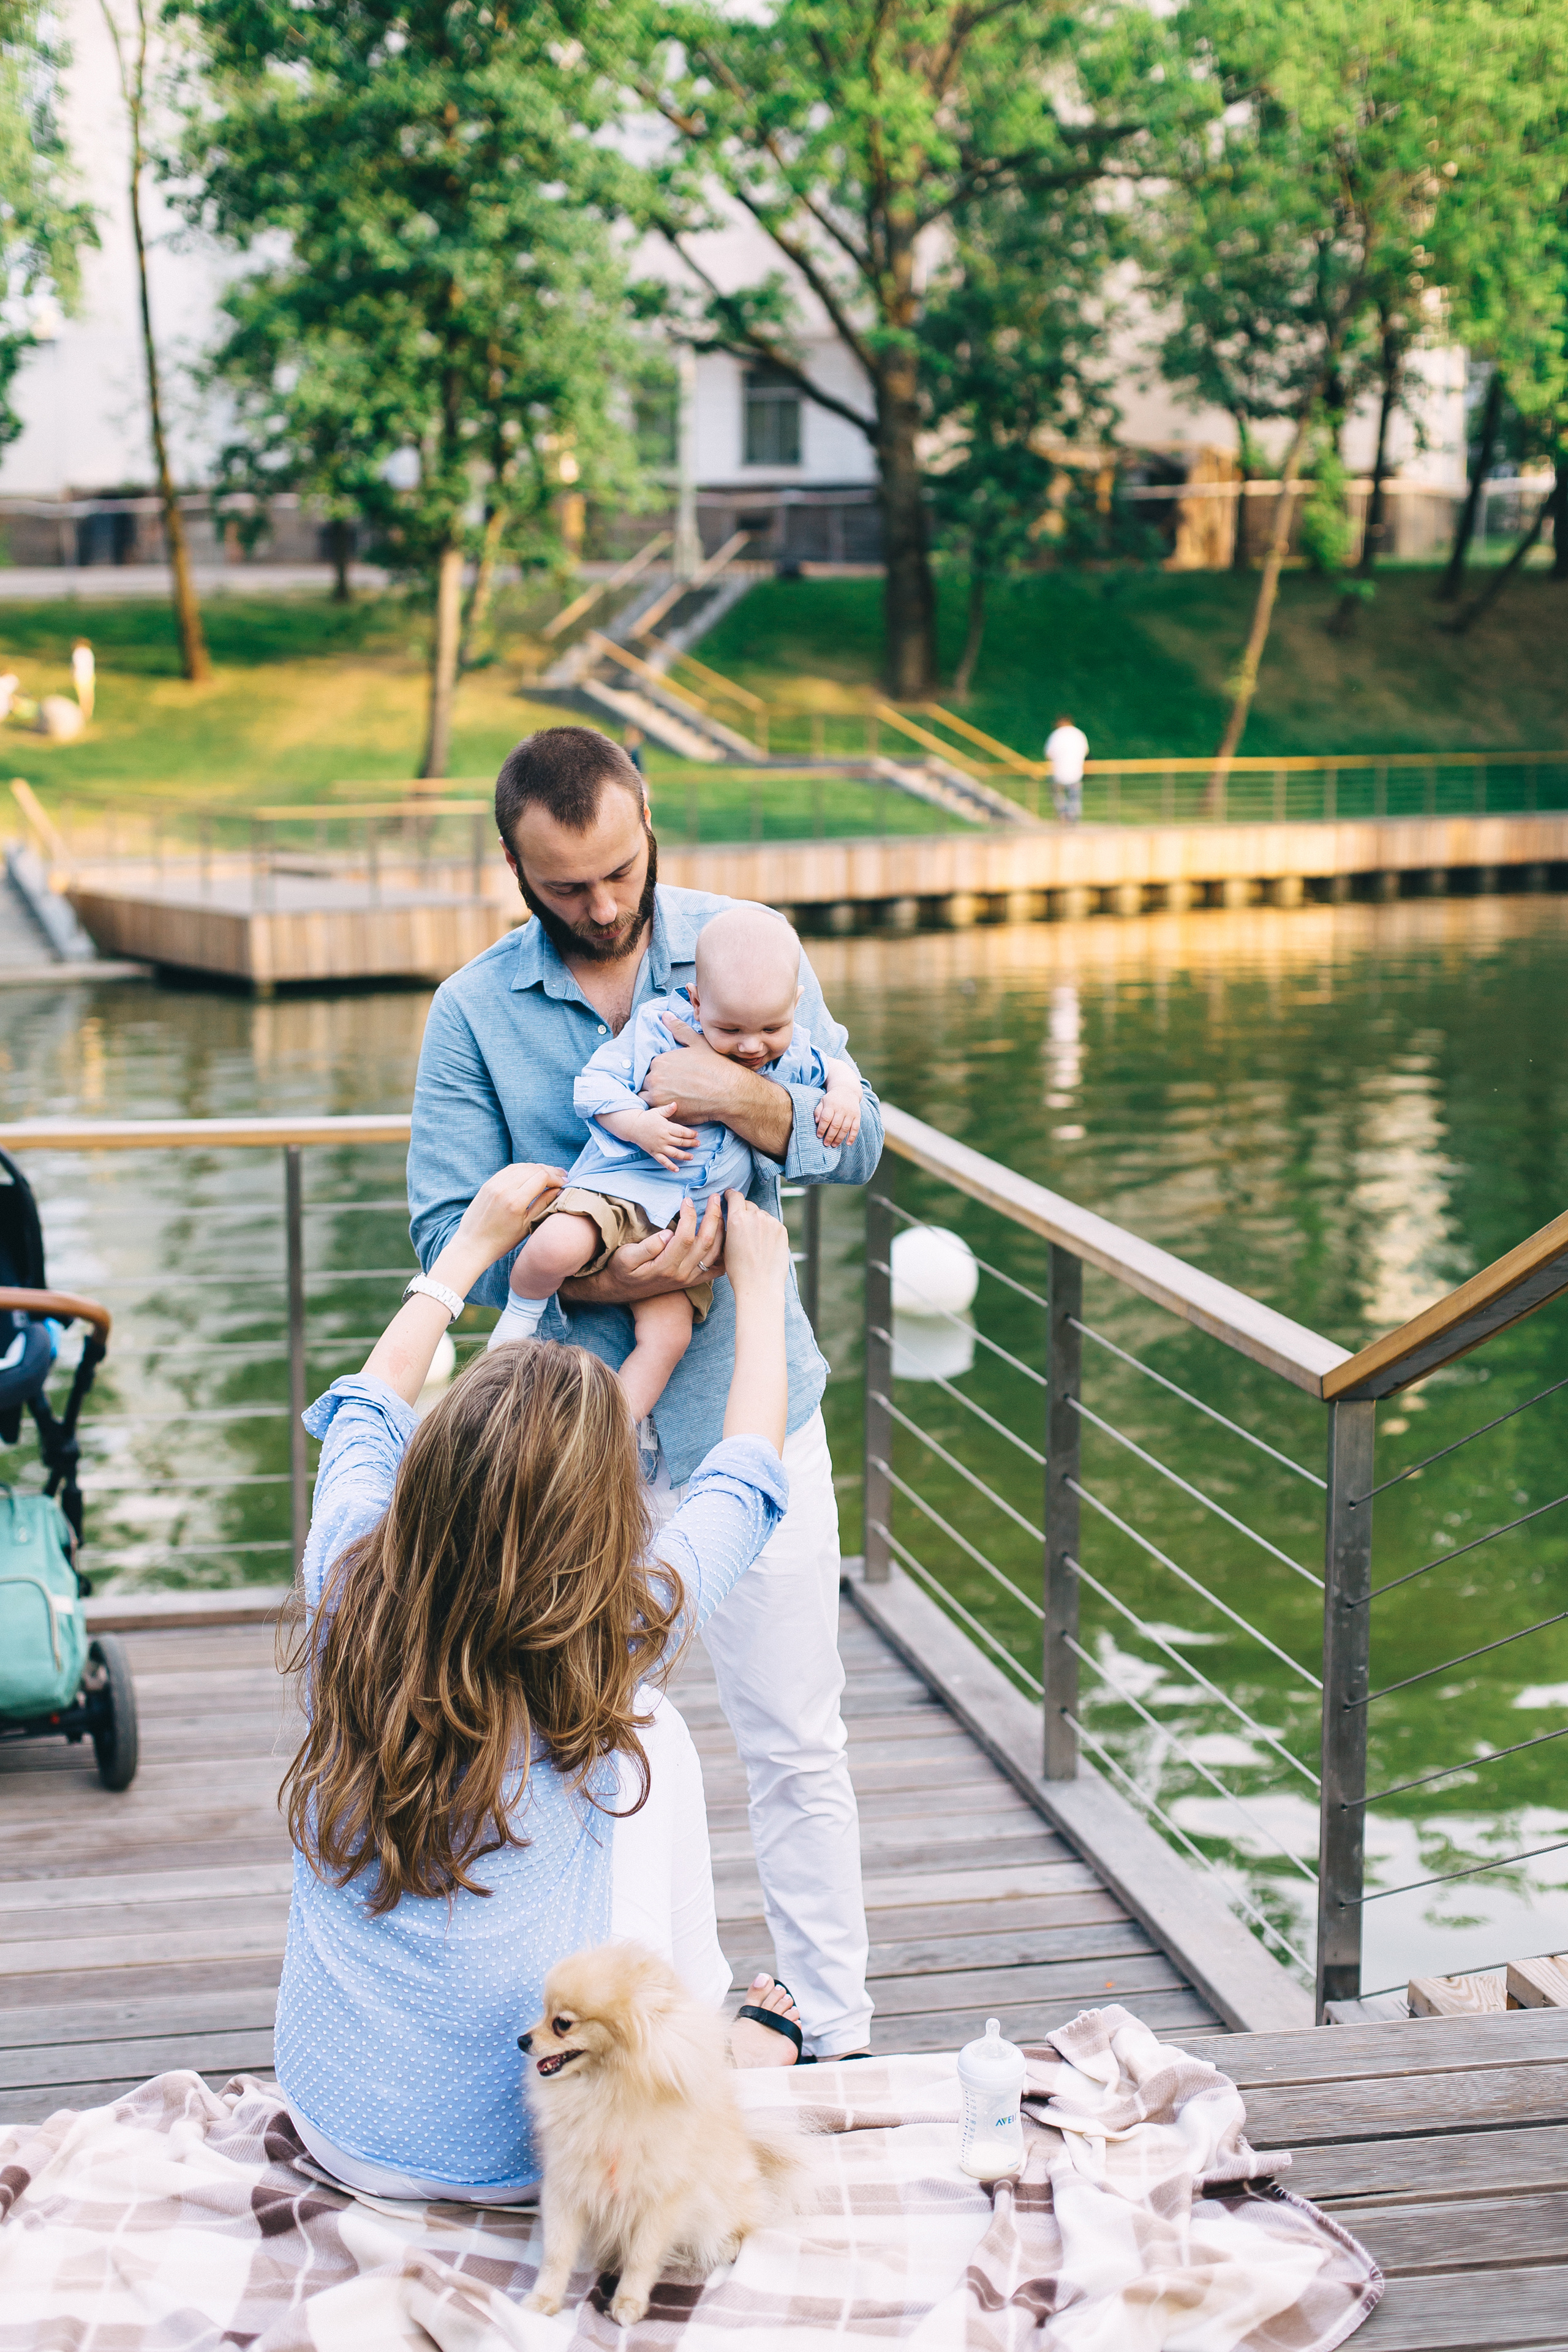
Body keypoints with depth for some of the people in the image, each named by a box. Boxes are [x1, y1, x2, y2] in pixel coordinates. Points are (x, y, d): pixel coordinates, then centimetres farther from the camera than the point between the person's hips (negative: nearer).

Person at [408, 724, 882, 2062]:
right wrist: (593, 1276, -23)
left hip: (748, 1404, 0)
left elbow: (857, 1144, -4)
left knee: (795, 1743, 6)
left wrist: (737, 1094, -24)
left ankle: (836, 2041, 18)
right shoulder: (475, 1011, -3)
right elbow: (448, 1227, -6)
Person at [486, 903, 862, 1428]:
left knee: (668, 1336, -10)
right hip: (618, 1187, -4)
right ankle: (523, 1307, -1)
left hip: (690, 1227, 4)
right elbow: (594, 1084, -5)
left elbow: (834, 1066, 24)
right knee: (557, 1246, -33)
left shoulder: (790, 1053, 4)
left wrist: (844, 1090, 1)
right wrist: (637, 1125, -21)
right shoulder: (657, 1027, -7)